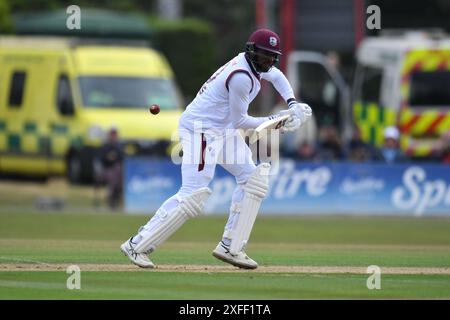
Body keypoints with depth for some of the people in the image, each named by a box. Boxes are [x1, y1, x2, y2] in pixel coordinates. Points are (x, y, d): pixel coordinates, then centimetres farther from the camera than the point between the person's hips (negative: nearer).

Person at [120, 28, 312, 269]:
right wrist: (275, 121, -9)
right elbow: (240, 121, -17)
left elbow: (276, 76, 26)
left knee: (253, 179, 8)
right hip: (201, 131, -11)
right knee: (193, 196, -16)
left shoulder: (252, 63, 6)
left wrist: (291, 104, 10)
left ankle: (230, 247, 9)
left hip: (224, 130, 11)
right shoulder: (241, 76, -23)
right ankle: (137, 245, -11)